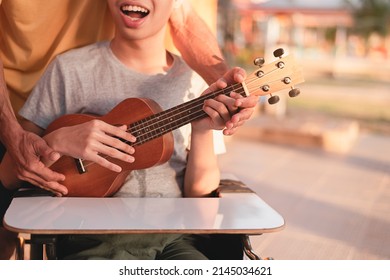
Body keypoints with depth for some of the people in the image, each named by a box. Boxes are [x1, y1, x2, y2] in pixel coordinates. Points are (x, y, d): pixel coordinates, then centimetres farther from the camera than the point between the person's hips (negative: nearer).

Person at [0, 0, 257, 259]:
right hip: (95, 236, -2)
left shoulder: (196, 81, 5)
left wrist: (203, 128, -15)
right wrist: (57, 141, -17)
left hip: (176, 235, 3)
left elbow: (200, 192, 1)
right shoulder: (70, 69, -1)